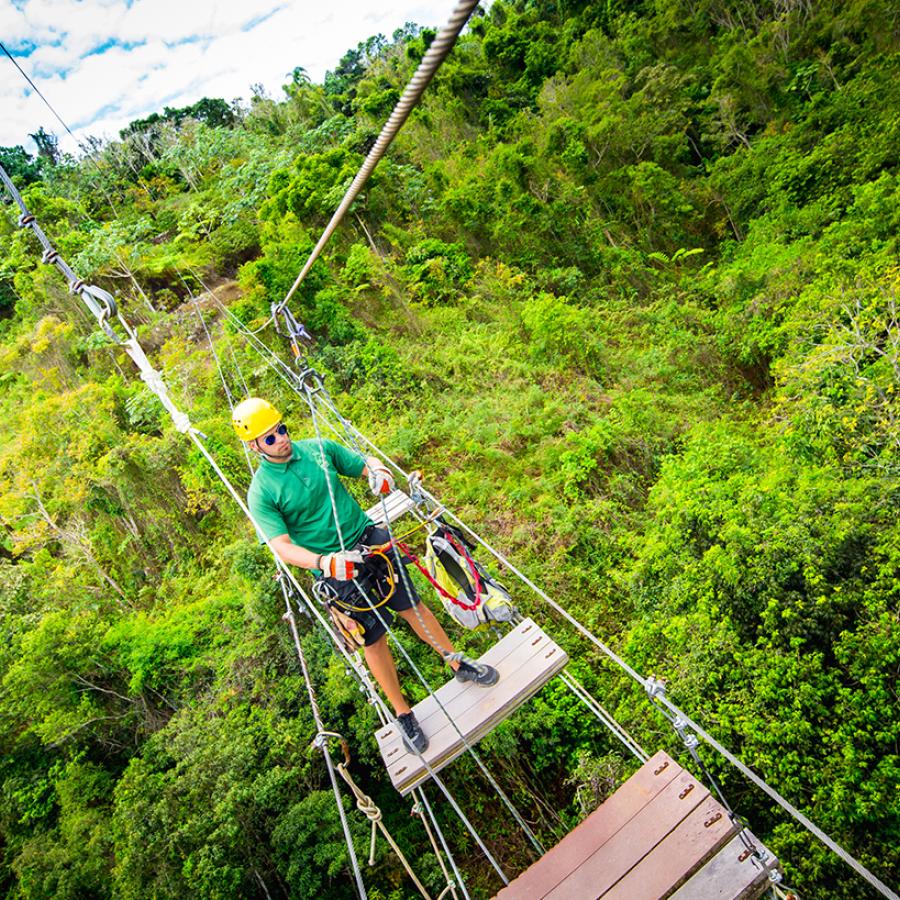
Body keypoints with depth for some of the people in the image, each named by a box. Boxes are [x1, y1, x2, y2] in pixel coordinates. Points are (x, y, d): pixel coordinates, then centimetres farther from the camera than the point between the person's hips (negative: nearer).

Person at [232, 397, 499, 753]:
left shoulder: (319, 448, -1)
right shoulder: (261, 493, -11)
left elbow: (364, 464, 7)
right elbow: (283, 547, -18)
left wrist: (379, 471, -18)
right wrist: (324, 562, -35)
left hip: (369, 540, 3)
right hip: (335, 567, -3)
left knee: (412, 605, 12)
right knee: (373, 640, 6)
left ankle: (460, 664, 33)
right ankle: (403, 714, 26)